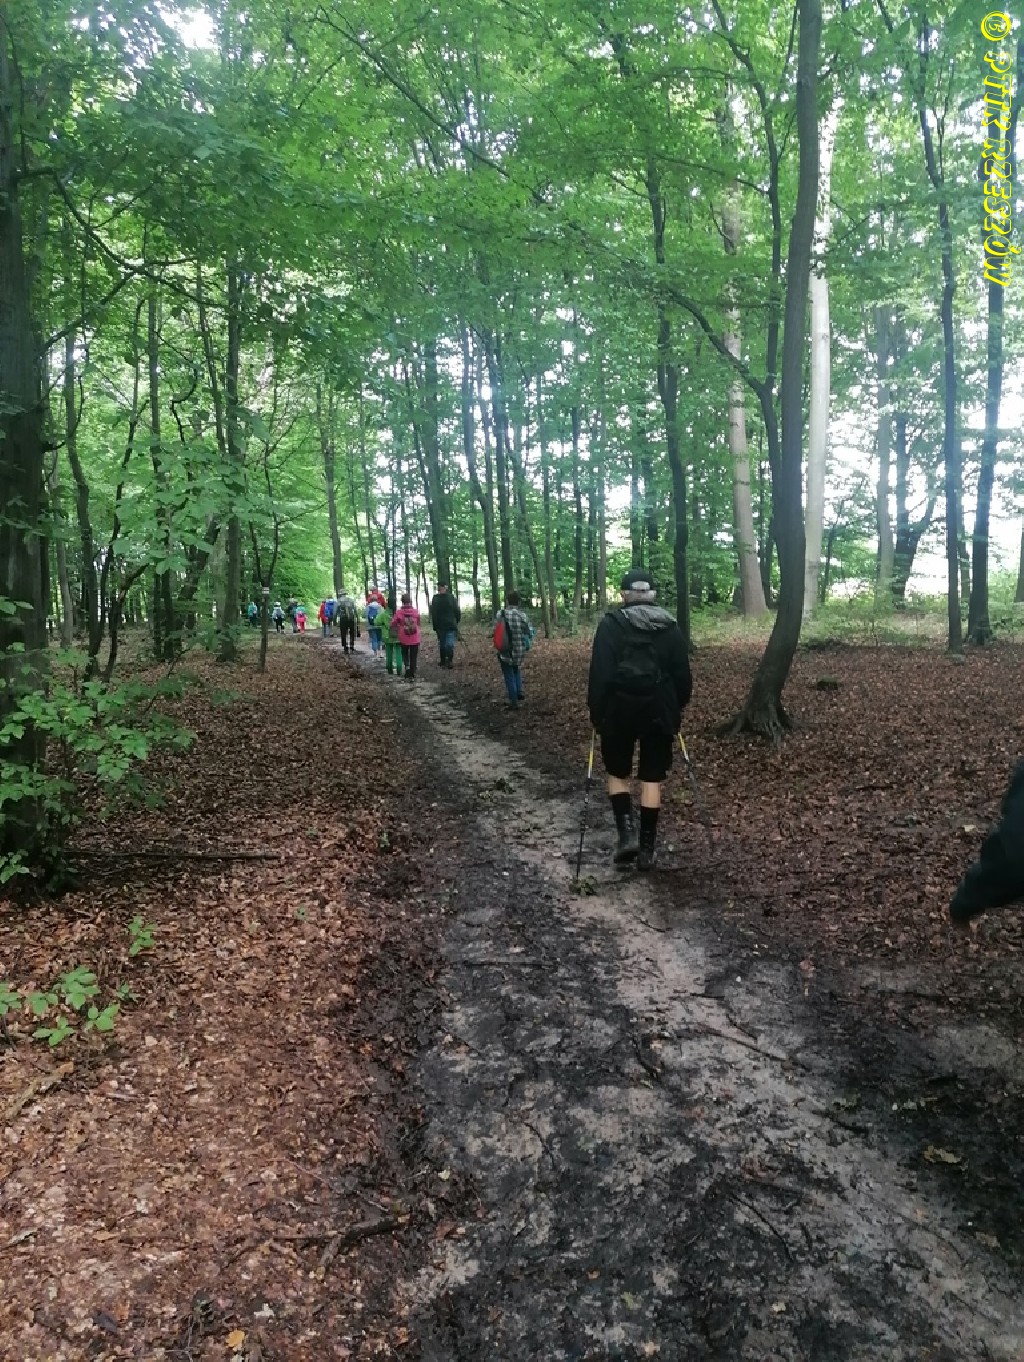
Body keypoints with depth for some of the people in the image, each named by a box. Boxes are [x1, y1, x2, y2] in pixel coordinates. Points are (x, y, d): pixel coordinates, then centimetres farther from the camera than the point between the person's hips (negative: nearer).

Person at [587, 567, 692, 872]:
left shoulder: (611, 625, -6)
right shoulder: (670, 627, 4)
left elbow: (600, 674, -11)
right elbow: (682, 674, 6)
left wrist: (596, 712, -3)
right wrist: (678, 708, 18)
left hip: (619, 709, -2)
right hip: (659, 710, 2)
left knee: (617, 773, 15)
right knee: (652, 778, 8)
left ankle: (627, 834, 0)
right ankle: (647, 849, 9)